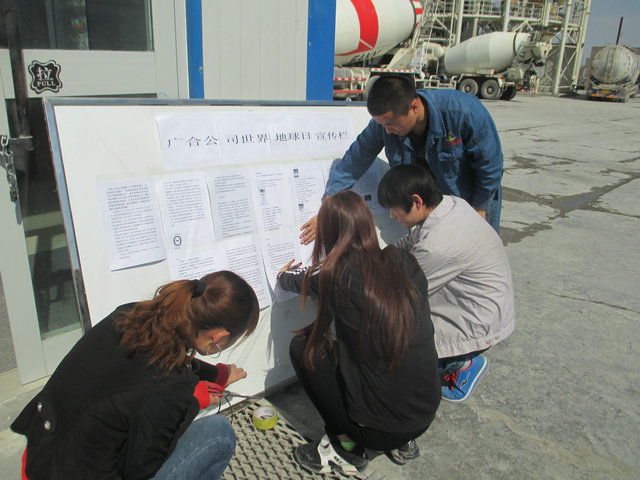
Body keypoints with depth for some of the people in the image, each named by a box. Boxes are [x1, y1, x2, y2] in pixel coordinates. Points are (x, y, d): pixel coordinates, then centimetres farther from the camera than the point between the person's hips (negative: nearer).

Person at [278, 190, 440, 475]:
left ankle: (345, 448, 13)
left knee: (302, 346, 8)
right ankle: (401, 443, 23)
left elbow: (304, 284, 6)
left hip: (379, 429, -5)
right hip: (427, 416, 6)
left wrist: (284, 276, 30)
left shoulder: (338, 274, -16)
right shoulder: (404, 262, -3)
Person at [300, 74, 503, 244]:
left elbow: (490, 164, -19)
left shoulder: (464, 112, -33)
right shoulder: (383, 123, -22)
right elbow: (352, 164, -15)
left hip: (474, 199, -3)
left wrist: (479, 208, -9)